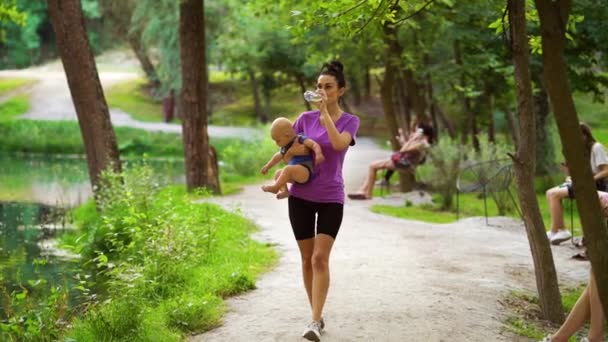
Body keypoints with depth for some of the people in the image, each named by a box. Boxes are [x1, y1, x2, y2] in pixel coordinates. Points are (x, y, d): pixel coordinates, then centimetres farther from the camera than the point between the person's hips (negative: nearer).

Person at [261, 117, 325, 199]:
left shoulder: (300, 139, -9)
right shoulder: (286, 147, 16)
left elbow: (314, 144, -24)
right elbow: (279, 156, 35)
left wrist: (318, 154, -44)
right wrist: (267, 166, 40)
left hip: (305, 172, -10)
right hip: (296, 174, 10)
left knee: (288, 169, -31)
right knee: (278, 173, 14)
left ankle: (275, 187, -18)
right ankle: (284, 191, -7)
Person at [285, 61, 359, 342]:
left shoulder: (350, 121, -2)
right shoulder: (305, 118, 4)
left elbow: (339, 143, -23)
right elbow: (285, 150, 12)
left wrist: (325, 111, -21)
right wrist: (295, 149, -9)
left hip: (331, 199, -3)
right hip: (301, 197, 3)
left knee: (320, 258, -15)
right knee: (307, 260, 8)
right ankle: (317, 316, 20)